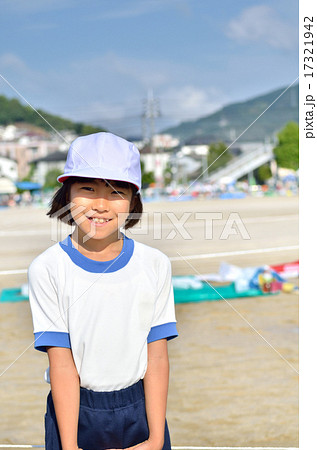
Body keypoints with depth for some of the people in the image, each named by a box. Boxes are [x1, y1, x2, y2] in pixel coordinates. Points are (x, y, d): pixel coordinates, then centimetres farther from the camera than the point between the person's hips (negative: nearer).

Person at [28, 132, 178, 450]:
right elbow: (62, 364, -13)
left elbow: (157, 357, -6)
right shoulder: (48, 269, -11)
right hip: (75, 411, -1)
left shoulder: (155, 264, -5)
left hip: (139, 409, 1)